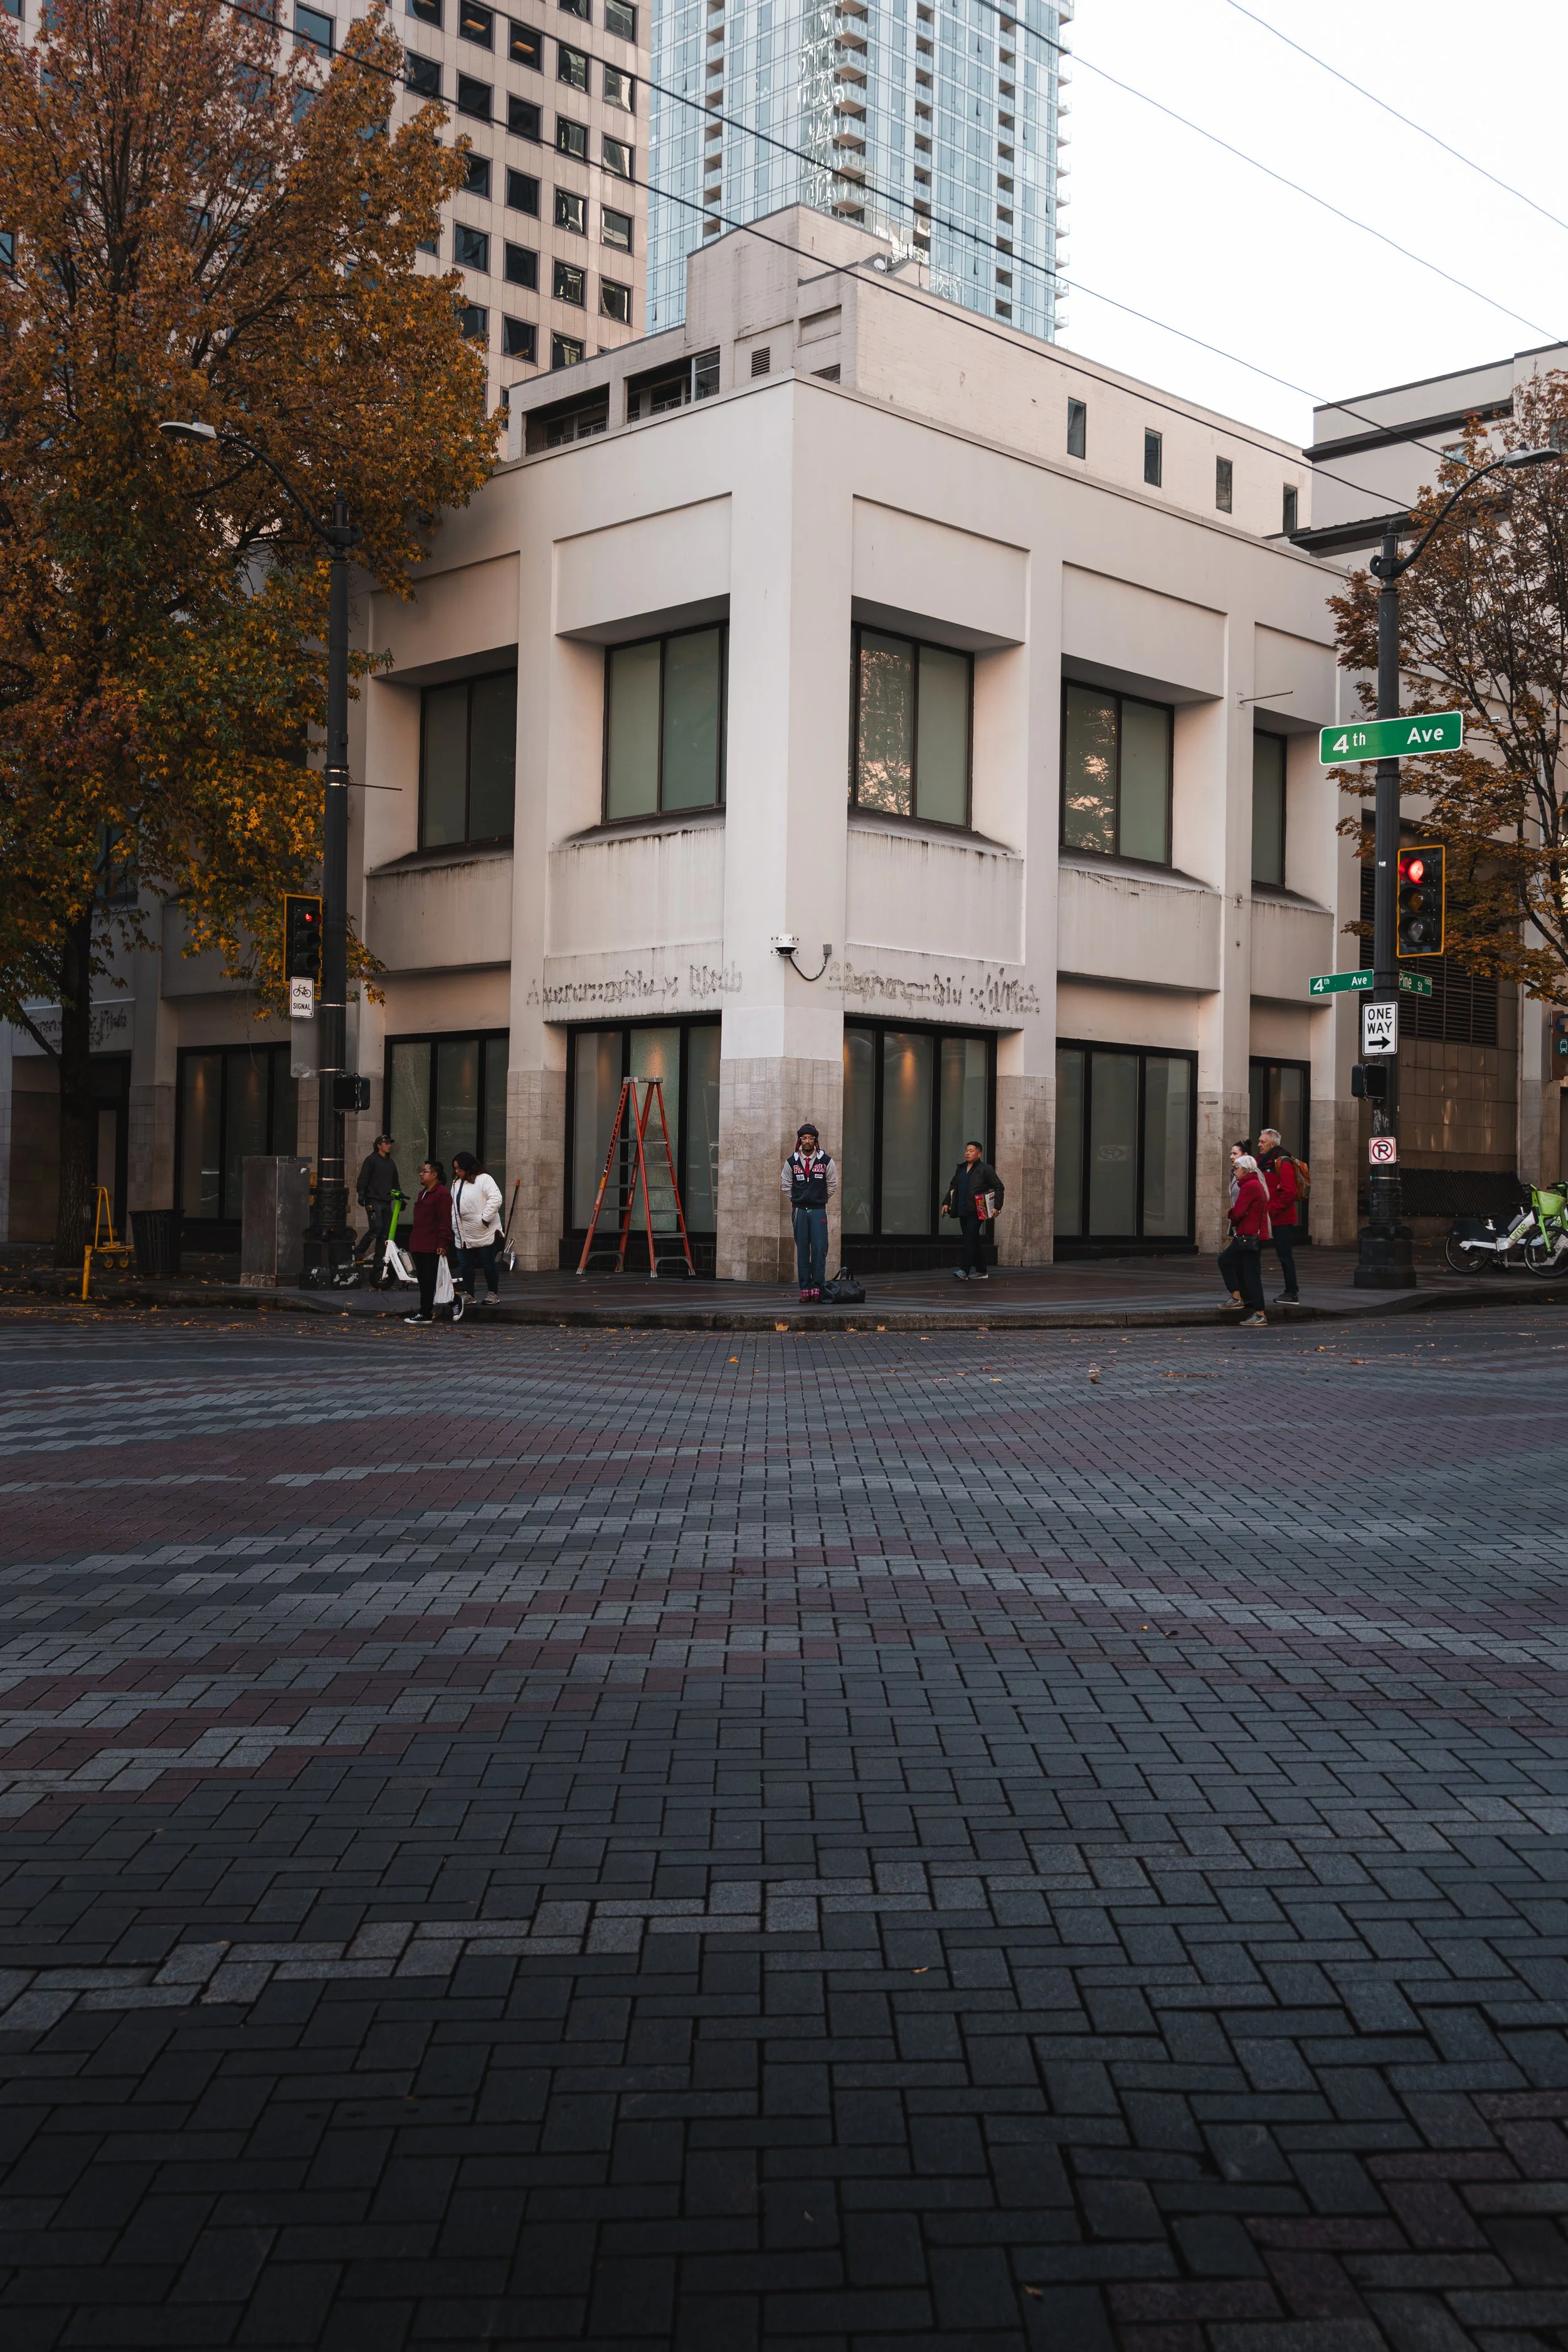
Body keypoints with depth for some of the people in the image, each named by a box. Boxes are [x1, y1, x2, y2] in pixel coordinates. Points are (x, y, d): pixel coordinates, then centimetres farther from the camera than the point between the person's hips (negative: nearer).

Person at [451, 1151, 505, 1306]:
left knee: (488, 1264, 1)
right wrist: (453, 1225, 12)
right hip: (464, 1234, 7)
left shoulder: (483, 1179, -10)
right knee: (465, 1266, 6)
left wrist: (485, 1219, -20)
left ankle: (493, 1294, 13)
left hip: (485, 1233, -7)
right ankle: (468, 1294, 16)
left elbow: (496, 1199, -20)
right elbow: (453, 1206, 23)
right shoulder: (456, 1183, 15)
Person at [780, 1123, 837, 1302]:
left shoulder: (826, 1161, 2)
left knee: (820, 1249, -9)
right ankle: (805, 1289, 3)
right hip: (799, 1211, 1)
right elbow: (785, 1186, 16)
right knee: (802, 1250, 1)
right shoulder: (792, 1162, 4)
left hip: (818, 1211, -1)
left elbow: (832, 1185, 13)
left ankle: (817, 1286, -2)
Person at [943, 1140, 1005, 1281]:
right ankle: (981, 1271, 19)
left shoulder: (985, 1169, -4)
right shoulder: (960, 1169, 16)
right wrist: (947, 1203, 12)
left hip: (976, 1212, -7)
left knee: (970, 1240, -15)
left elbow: (999, 1188, -4)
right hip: (963, 1211, 7)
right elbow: (953, 1187, 23)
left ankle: (965, 1271, -20)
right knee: (974, 1242, 12)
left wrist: (997, 1207, -10)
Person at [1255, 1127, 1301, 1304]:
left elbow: (1289, 1192, -20)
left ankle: (1292, 1294, 5)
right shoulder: (1261, 1161, 14)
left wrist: (1273, 1210, -20)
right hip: (1265, 1216, 9)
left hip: (1281, 1218, -9)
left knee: (1285, 1255, -2)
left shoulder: (1283, 1163, -13)